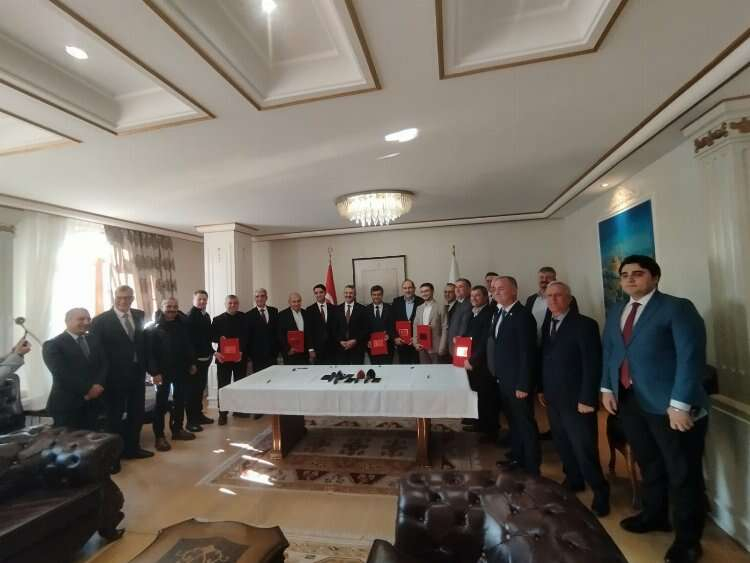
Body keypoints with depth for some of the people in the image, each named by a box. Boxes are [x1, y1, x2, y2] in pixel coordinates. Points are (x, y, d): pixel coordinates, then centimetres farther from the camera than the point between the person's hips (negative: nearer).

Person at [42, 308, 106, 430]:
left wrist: (98, 385, -12)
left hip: (93, 404, 5)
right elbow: (62, 374, -14)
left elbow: (104, 365, 7)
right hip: (67, 405, -4)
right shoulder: (52, 345, -4)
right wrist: (87, 390, -16)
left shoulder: (94, 341, 13)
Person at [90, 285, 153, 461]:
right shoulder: (100, 320, -9)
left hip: (137, 373, 5)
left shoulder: (140, 316, 4)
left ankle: (133, 447, 32)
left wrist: (145, 367, 3)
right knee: (115, 415, 12)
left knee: (137, 413, 15)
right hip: (115, 375, -4)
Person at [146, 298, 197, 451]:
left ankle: (177, 429, 26)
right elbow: (149, 352, -13)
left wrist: (192, 363, 9)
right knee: (161, 403, 3)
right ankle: (159, 436, 12)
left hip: (181, 369, 5)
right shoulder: (153, 328, -8)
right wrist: (154, 372, -19)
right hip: (163, 371, -5)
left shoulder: (182, 326, 6)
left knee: (180, 400, 13)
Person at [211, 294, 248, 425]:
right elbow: (212, 336, 2)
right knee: (223, 385, 3)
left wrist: (242, 351, -16)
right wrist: (220, 339, -19)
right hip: (223, 357, -1)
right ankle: (222, 413, 13)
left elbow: (247, 336, -5)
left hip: (241, 356, 1)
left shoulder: (244, 318, 2)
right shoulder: (218, 319, 2)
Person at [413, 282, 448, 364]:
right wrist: (415, 343, 1)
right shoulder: (419, 308, 10)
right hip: (422, 347, 5)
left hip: (435, 347, -5)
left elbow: (445, 329, -9)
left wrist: (441, 348, -12)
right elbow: (415, 326, 12)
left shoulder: (440, 308, -7)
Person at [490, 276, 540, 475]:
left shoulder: (523, 316, -18)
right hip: (503, 379, 8)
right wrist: (497, 374, 9)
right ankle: (517, 457, 36)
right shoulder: (498, 313, 8)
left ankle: (532, 467, 22)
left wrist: (523, 385, -20)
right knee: (513, 422, 21)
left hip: (517, 381, -8)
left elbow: (528, 353, -20)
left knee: (525, 423, 7)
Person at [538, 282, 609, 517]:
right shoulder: (547, 325, 8)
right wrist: (542, 389, 10)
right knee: (562, 444, 15)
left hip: (576, 399, -6)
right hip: (553, 398, 6)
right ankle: (573, 480, 34)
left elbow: (593, 364, -15)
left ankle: (600, 493, 22)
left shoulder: (585, 324, -12)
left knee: (584, 449, 3)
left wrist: (587, 399, -17)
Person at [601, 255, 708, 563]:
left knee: (683, 474, 10)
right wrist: (607, 388, 8)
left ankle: (687, 538, 29)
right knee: (649, 466, 21)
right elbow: (608, 351, 15)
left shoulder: (677, 308, -9)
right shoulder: (615, 312, 11)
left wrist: (680, 403, -21)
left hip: (669, 405, -5)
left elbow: (691, 357, -15)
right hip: (628, 401, 6)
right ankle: (654, 516, 40)